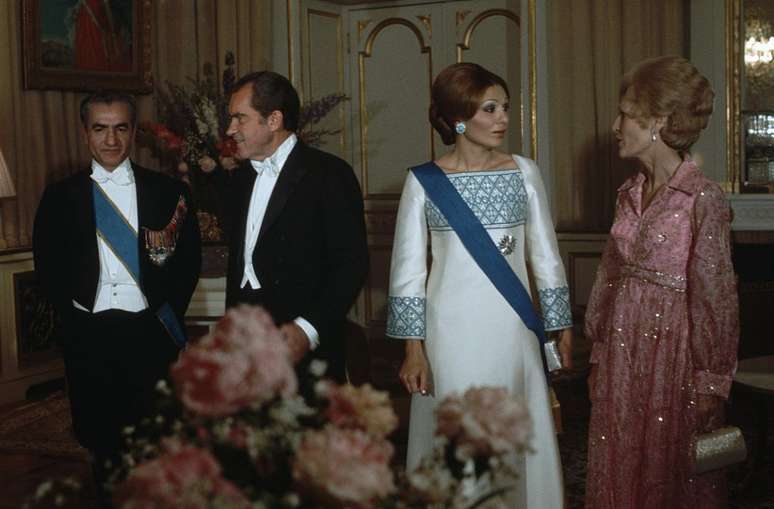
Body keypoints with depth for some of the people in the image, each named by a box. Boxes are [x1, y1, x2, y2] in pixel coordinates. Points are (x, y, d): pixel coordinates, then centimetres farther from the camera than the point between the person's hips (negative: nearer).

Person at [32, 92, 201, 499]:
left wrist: (168, 313, -6)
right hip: (89, 337, 1)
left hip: (151, 332, -1)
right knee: (103, 441, 9)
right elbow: (48, 266, 6)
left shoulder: (168, 191, 4)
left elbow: (189, 259, 5)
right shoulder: (60, 196, 5)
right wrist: (74, 313, -3)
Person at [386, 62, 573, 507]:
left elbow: (546, 257, 7)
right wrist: (414, 349, -4)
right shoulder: (423, 181, -2)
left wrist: (561, 327, 7)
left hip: (512, 329, 2)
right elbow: (408, 270, -1)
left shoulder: (524, 172, 2)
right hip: (451, 331, -1)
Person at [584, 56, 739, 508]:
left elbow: (715, 296, -13)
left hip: (671, 349, -6)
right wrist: (599, 357, 13)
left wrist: (709, 382, -13)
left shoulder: (703, 199, -14)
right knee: (618, 470, 14)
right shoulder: (630, 193, 7)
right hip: (623, 348, 7)